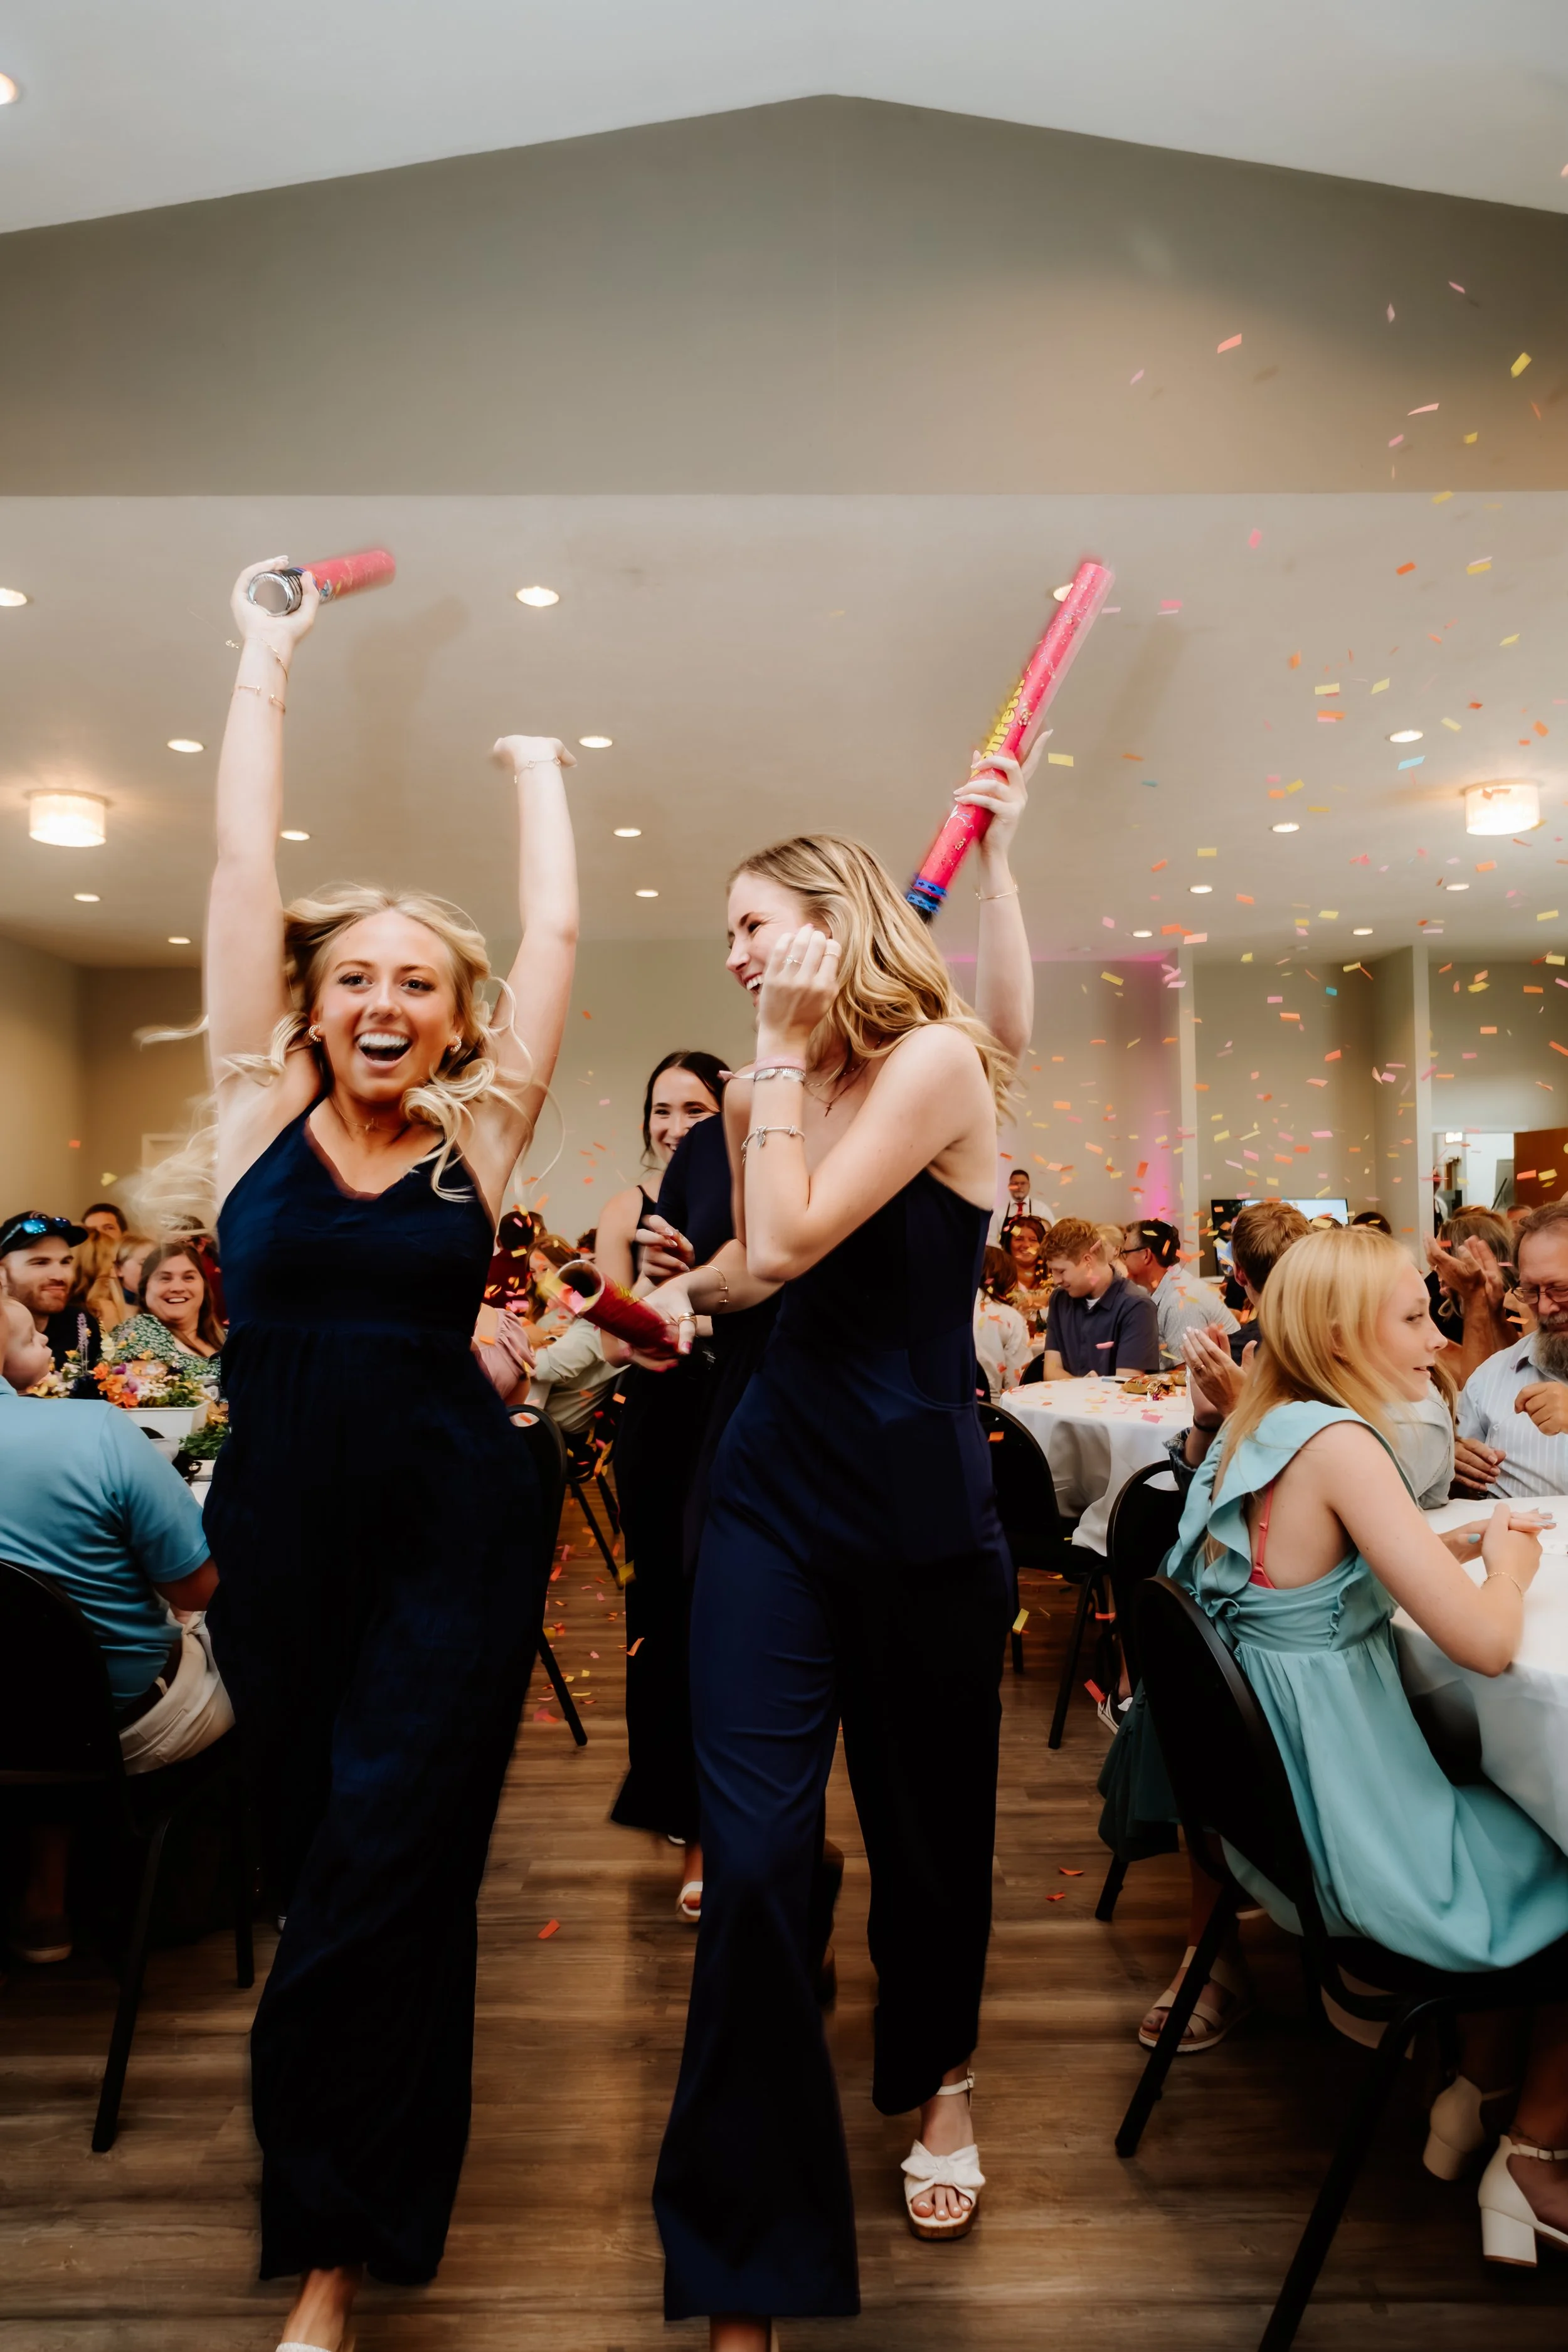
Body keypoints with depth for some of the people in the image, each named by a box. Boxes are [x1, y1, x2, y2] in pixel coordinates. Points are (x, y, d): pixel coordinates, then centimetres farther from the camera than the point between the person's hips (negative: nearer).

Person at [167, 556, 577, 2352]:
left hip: (454, 1541, -1)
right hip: (281, 1537, 2)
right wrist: (266, 668, 7)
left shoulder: (475, 1137, 1)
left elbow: (554, 933, 2)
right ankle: (362, 2192, 38)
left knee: (383, 1877, -2)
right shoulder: (259, 1111, 2)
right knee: (315, 1867, 14)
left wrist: (535, 771, 16)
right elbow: (242, 871, 1)